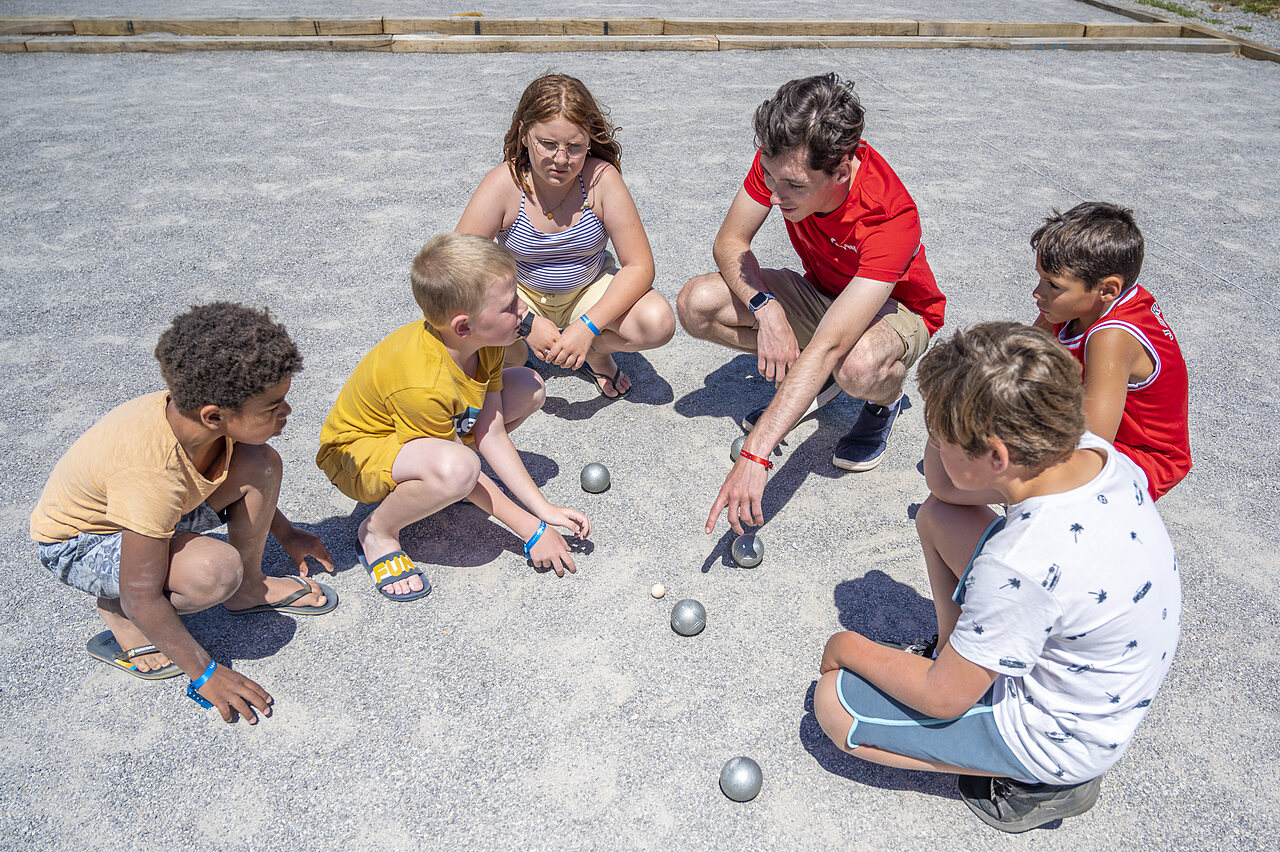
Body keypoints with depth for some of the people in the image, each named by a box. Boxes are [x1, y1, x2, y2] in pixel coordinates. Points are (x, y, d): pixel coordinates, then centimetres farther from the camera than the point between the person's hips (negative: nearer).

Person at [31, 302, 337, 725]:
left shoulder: (191, 410, -19)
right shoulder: (151, 474, -40)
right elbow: (142, 595, -31)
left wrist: (285, 533, 15)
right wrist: (205, 673, -23)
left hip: (158, 512, 7)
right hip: (78, 540, -7)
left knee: (261, 463, -12)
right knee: (216, 569, -34)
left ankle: (249, 588, 7)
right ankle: (118, 615, -3)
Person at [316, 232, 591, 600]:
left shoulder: (483, 343, -15)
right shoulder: (424, 384, -38)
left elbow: (491, 435, -11)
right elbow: (463, 470, -26)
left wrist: (544, 509, -13)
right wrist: (532, 531, -20)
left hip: (424, 431, 8)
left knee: (529, 386, -3)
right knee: (457, 468, -42)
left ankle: (430, 473, 10)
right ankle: (378, 531, -11)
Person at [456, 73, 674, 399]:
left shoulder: (601, 178, -22)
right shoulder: (504, 184, -23)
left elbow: (639, 265, -20)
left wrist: (587, 327, -31)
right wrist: (527, 322, -32)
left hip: (588, 290, 1)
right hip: (522, 296, 0)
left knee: (658, 323, -25)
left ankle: (596, 352, 9)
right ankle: (515, 357, 7)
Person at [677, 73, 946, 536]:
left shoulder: (890, 216, -39)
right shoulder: (782, 161, -24)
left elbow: (828, 346, -46)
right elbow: (730, 242, -11)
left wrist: (754, 456, -51)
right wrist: (765, 306, -33)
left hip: (896, 309, -5)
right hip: (821, 292, 5)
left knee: (858, 366, -43)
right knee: (696, 304, -18)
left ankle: (884, 401, -2)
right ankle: (811, 378, 3)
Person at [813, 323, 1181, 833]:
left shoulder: (1026, 563, -39)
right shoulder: (1094, 451, -17)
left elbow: (940, 698, -24)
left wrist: (851, 648, -11)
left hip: (1055, 736, -8)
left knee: (835, 704, -5)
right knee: (936, 516, 6)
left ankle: (1039, 784, 3)